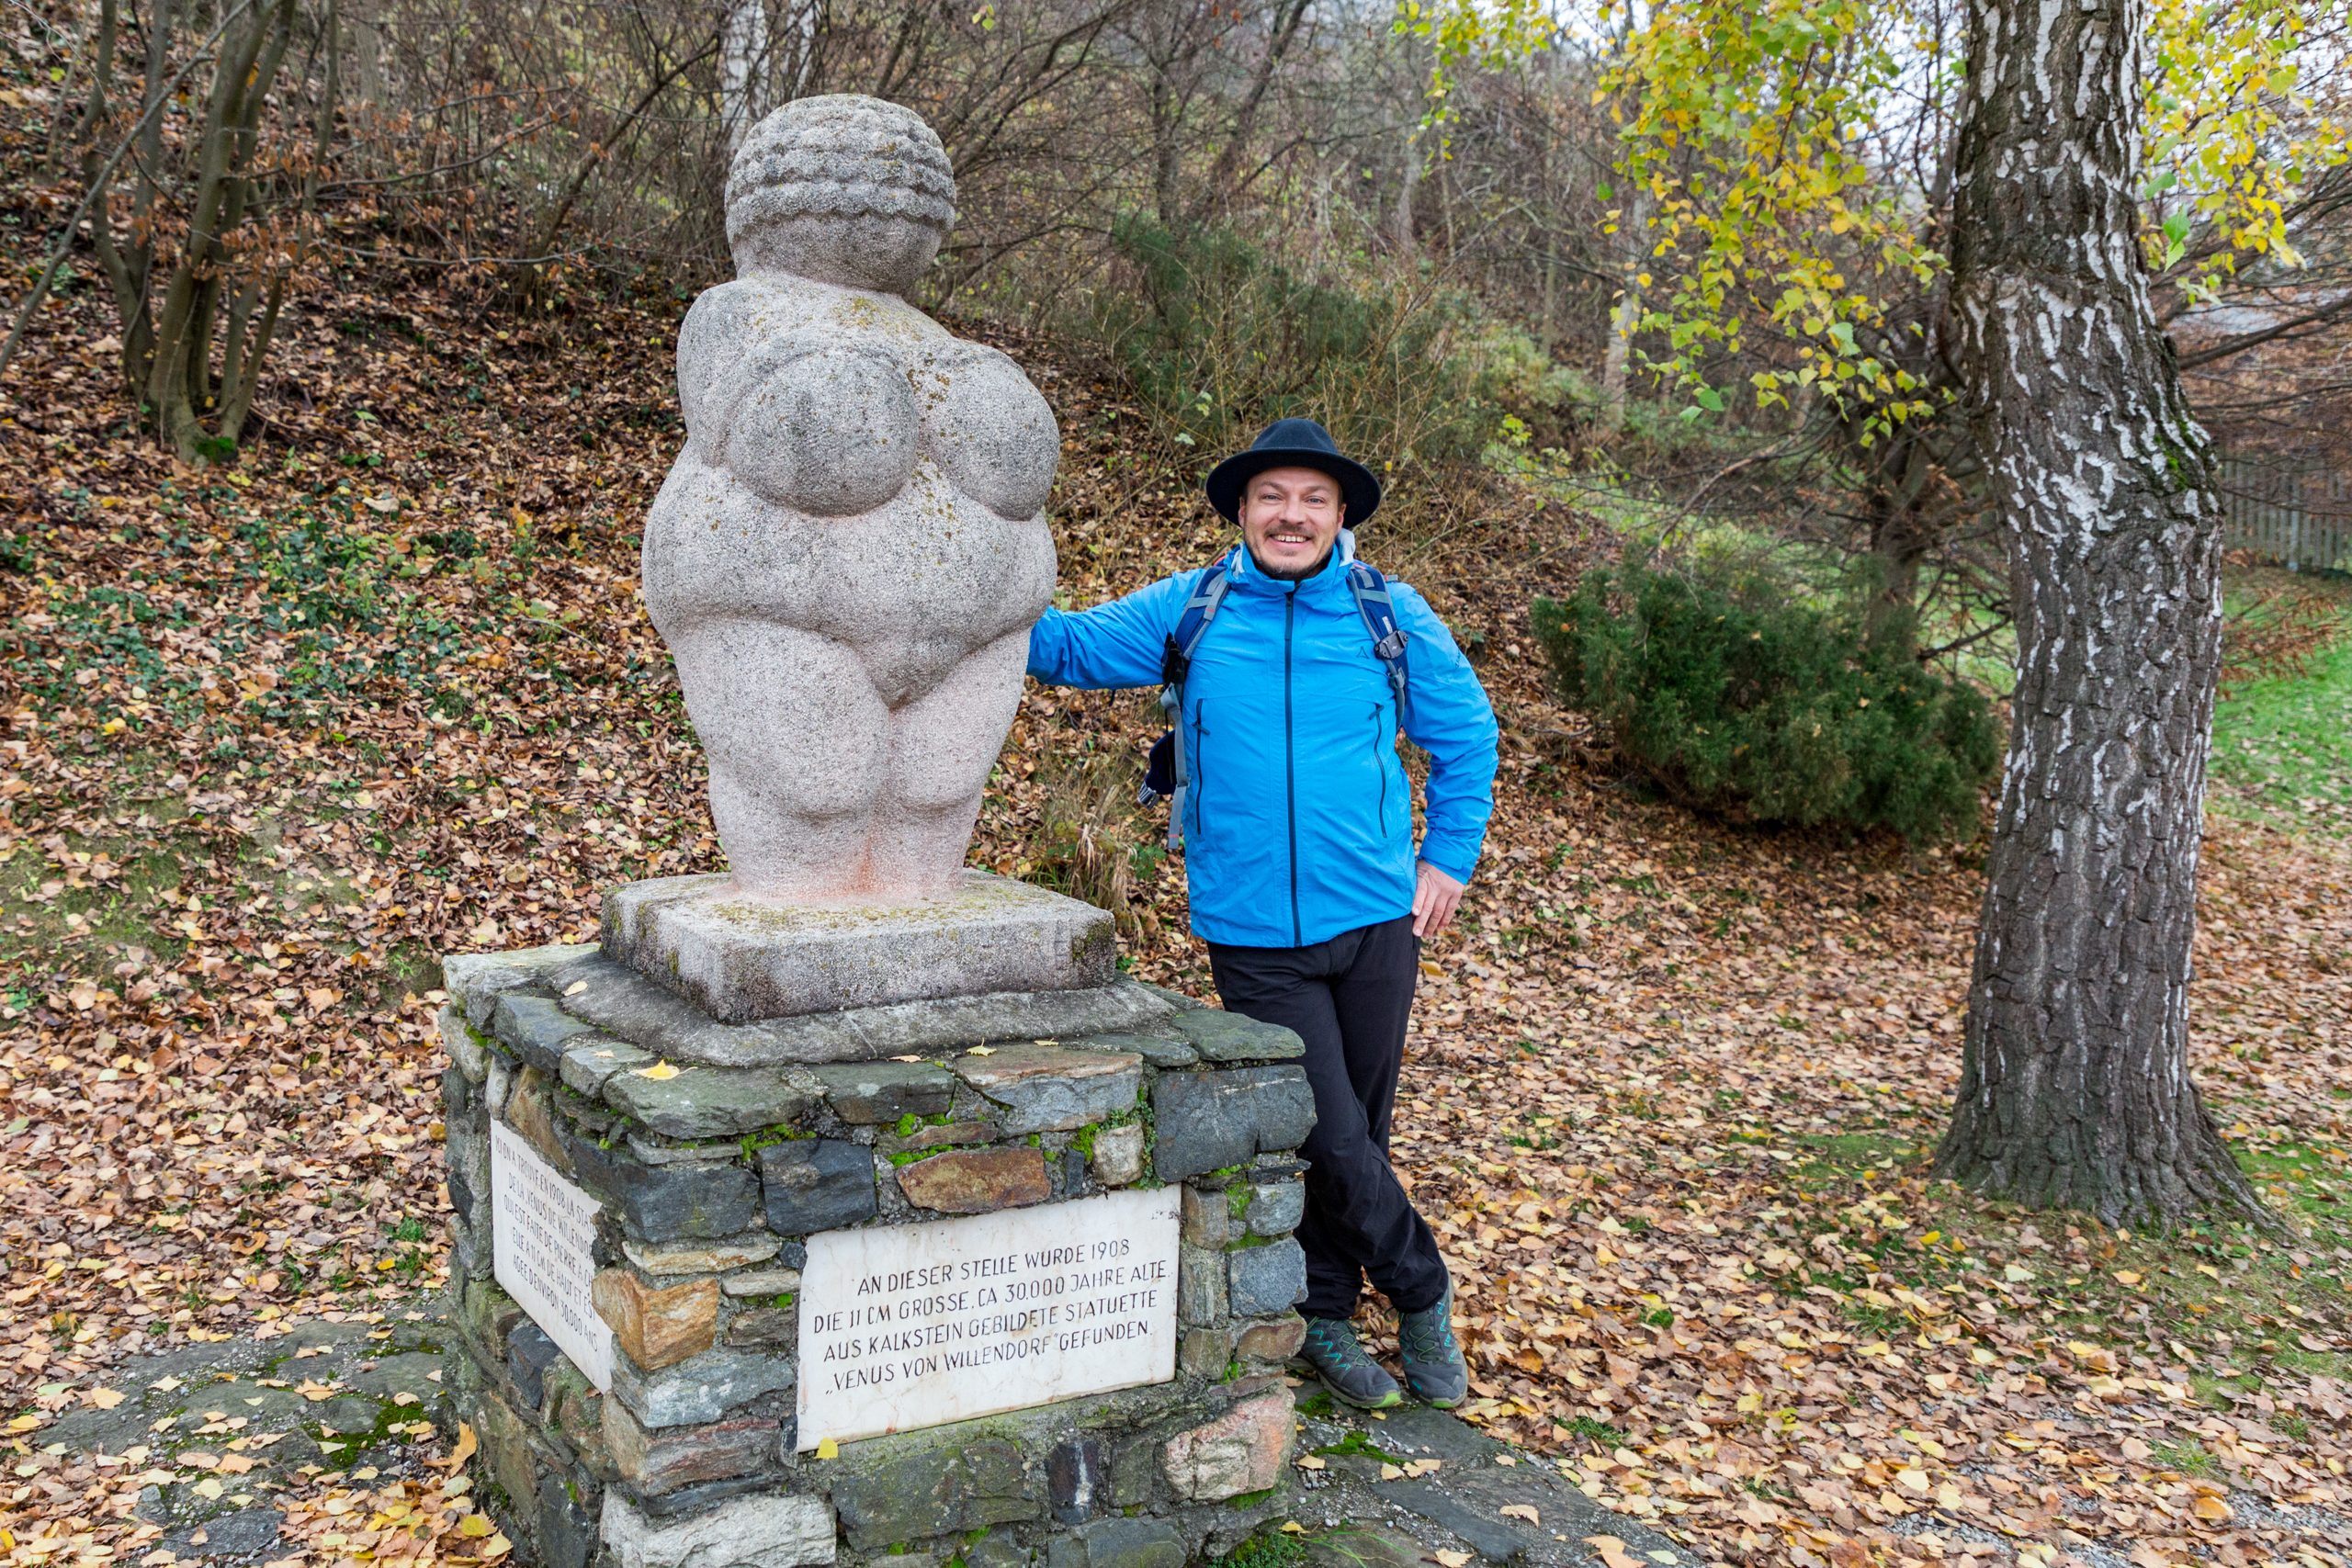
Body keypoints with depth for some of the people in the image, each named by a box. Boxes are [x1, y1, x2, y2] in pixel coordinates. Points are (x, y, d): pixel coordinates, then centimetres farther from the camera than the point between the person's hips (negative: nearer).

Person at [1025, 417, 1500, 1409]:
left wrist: (1449, 858, 6)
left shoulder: (1394, 617, 2)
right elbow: (1065, 646, 6)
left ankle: (1325, 1315, 31)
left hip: (1376, 918, 2)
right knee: (1330, 1134, -3)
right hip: (1254, 932, -1)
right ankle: (1421, 1293, 22)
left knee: (1358, 1129, 11)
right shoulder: (1186, 612, 1)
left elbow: (1466, 737, 12)